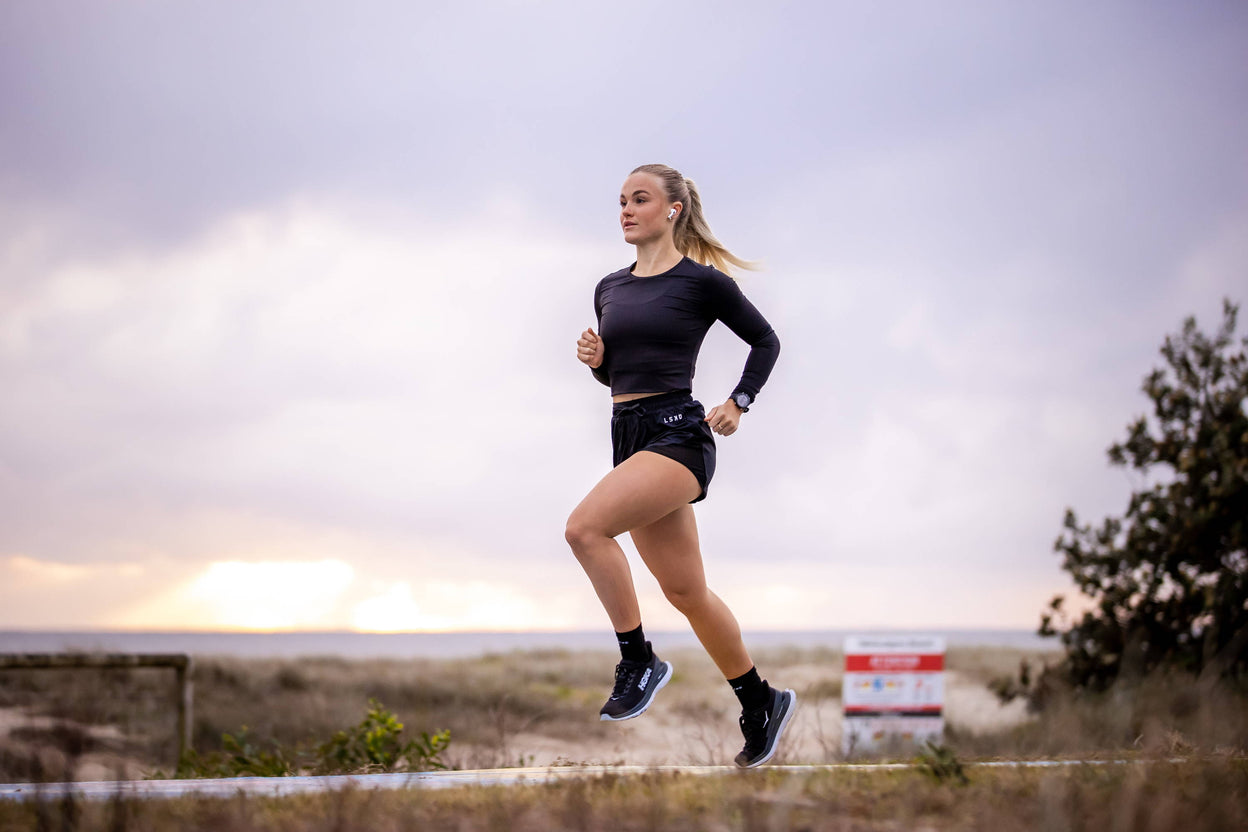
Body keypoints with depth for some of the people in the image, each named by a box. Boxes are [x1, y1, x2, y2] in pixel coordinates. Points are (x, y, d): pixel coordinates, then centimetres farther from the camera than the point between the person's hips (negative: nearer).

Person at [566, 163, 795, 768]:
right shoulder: (609, 289, 13)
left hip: (678, 435, -7)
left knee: (584, 527, -27)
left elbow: (765, 340, 6)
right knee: (686, 591, 11)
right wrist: (594, 359, 3)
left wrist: (737, 403, -5)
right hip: (629, 436, 7)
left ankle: (638, 660, -14)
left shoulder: (701, 281, -5)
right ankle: (761, 702, 24)